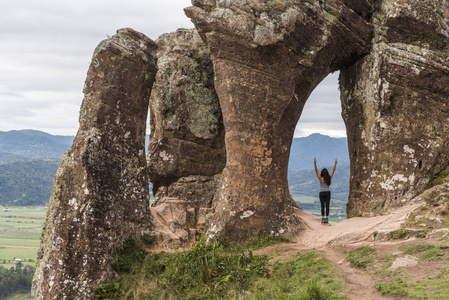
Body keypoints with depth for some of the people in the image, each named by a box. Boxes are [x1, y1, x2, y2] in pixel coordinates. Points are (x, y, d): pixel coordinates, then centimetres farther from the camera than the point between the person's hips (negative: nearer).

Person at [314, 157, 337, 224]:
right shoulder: (329, 178, 0)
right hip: (328, 192, 2)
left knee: (322, 206, -1)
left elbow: (316, 170, -13)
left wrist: (315, 163, -17)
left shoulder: (320, 178, -8)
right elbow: (333, 170, 7)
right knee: (327, 206, 2)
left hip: (322, 193, -2)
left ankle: (323, 219, -5)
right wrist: (335, 163, 11)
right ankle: (327, 219, -1)